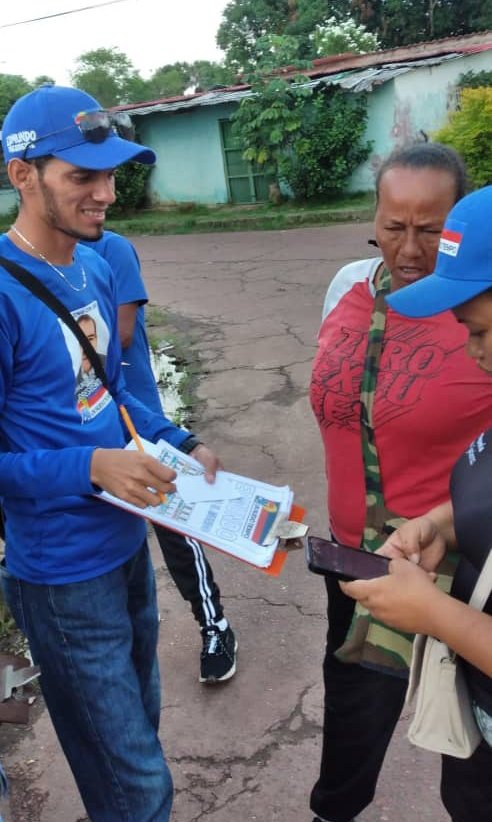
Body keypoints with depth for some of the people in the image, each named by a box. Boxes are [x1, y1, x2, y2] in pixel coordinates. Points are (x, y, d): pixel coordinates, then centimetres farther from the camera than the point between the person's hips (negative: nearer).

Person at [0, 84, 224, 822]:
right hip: (64, 574, -7)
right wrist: (92, 466, -26)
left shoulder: (95, 268, 3)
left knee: (141, 726, 27)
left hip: (127, 541, 8)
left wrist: (182, 445, 1)